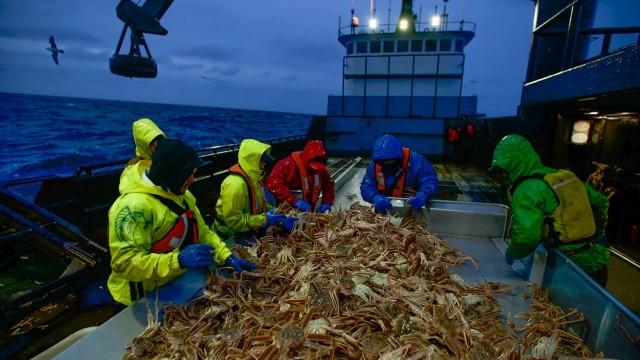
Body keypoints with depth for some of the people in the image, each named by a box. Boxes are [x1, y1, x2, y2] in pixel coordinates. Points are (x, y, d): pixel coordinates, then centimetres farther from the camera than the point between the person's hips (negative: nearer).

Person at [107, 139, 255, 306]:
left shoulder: (181, 194, -1)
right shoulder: (134, 206, -28)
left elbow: (201, 231, 5)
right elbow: (124, 262, -31)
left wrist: (227, 257, -6)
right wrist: (178, 261, -41)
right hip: (144, 299, -8)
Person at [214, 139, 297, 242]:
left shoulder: (252, 177, 0)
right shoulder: (235, 184, -27)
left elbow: (260, 205, 10)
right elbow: (233, 221, -26)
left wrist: (280, 217, -2)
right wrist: (264, 219, -24)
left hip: (248, 232, 7)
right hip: (232, 236, -7)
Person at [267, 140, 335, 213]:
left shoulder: (320, 168, -4)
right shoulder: (289, 164, -22)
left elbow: (329, 184, 10)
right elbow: (273, 184, -31)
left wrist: (326, 203, -6)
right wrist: (294, 201, -34)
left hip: (308, 211, 5)